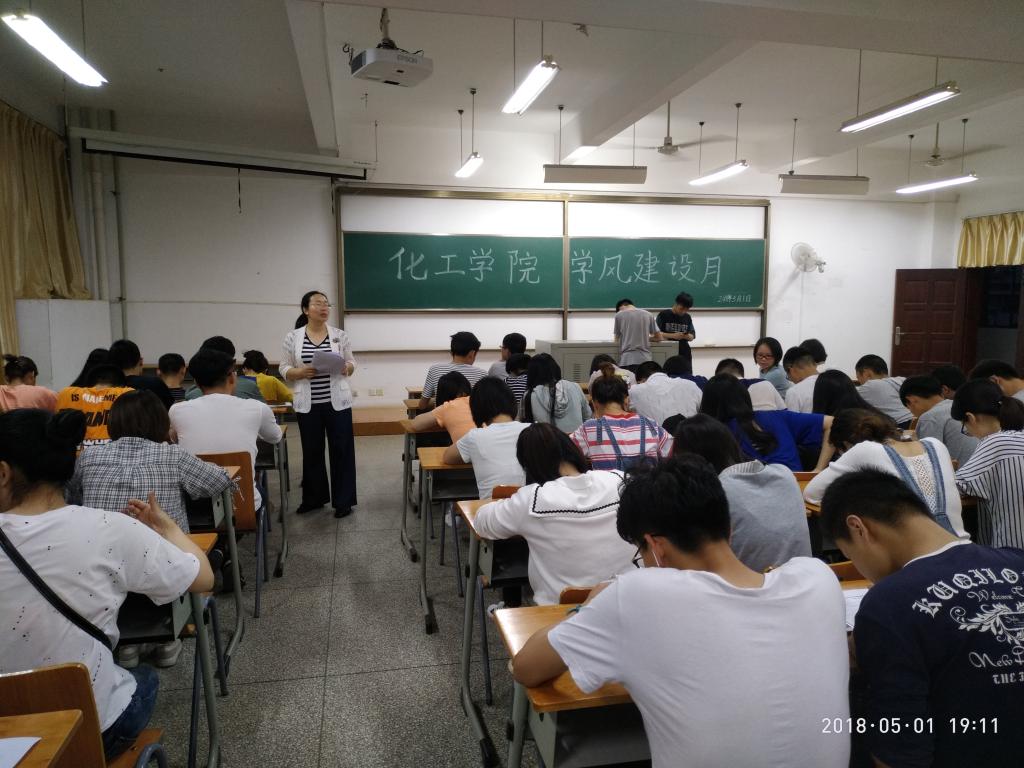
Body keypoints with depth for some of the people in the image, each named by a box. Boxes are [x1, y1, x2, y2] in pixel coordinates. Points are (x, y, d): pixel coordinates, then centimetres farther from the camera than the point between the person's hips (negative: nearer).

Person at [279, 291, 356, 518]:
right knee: (312, 452, 12)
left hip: (337, 402, 0)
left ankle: (343, 500, 13)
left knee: (341, 450, 3)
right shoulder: (292, 337, 1)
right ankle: (313, 498, 27)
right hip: (307, 405, 0)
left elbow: (351, 364, 8)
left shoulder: (340, 335, 2)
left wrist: (346, 368, -15)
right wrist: (301, 372, -17)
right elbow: (284, 369, 3)